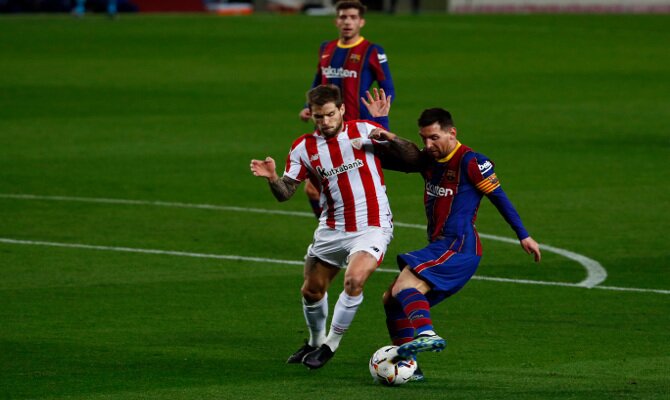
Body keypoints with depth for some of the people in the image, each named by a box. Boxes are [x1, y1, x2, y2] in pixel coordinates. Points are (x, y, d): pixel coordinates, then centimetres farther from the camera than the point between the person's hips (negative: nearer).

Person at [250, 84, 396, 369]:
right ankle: (315, 342, 40)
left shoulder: (364, 131, -6)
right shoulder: (303, 148, 0)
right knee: (311, 290, 11)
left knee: (354, 279, -26)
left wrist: (383, 126, -16)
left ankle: (331, 344, -6)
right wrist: (272, 178, -21)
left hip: (372, 226, -4)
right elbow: (285, 193, 0)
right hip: (332, 229, 4)